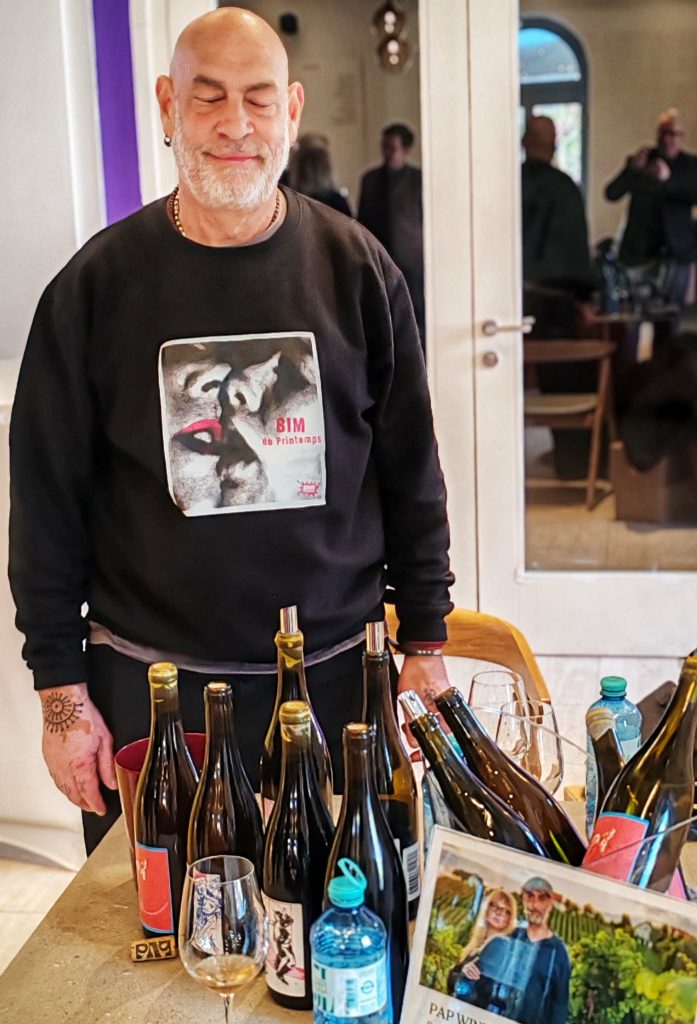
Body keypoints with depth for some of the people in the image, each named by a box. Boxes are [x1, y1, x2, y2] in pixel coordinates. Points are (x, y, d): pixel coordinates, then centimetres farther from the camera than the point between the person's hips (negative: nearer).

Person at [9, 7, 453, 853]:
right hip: (149, 686, 0)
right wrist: (62, 694, -1)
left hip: (338, 676, 1)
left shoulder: (356, 269, 0)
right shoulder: (97, 284, -3)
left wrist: (425, 646, 5)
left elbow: (411, 472, 5)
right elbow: (48, 500, 0)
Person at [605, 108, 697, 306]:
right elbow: (611, 194, -5)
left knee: (670, 309, -5)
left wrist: (669, 178, -27)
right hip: (639, 249, 1)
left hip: (674, 250, -1)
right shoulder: (639, 161, 5)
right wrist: (632, 168, -21)